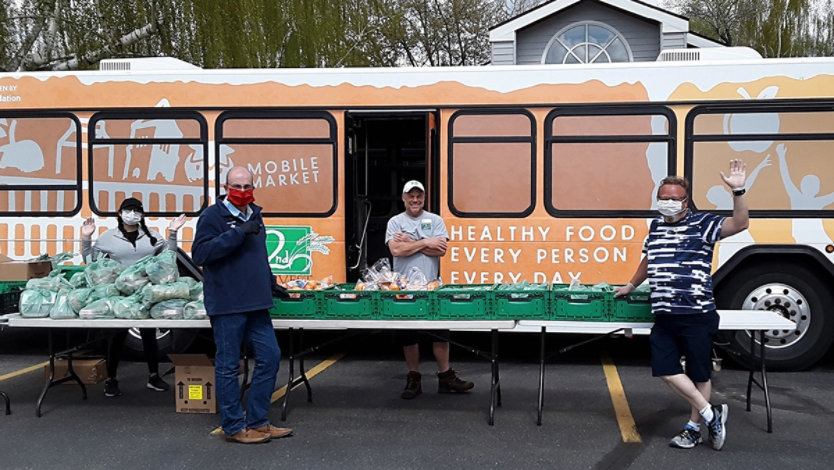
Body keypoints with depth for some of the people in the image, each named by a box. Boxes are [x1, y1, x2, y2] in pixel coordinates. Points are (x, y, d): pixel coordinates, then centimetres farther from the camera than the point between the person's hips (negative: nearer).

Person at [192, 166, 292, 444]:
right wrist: (238, 233, -23)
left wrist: (270, 283, 25)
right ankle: (234, 427, 13)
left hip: (255, 305, 8)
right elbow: (199, 253, -19)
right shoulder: (213, 216, -7)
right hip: (226, 306, -8)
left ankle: (258, 421, 19)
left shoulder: (254, 216, 17)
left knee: (270, 356, 8)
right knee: (228, 366, 1)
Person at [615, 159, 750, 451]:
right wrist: (631, 286, 39)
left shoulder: (702, 224, -4)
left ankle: (694, 427, 23)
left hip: (697, 316, -6)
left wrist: (738, 192, -31)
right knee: (666, 370, 1)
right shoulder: (656, 227, 14)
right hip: (665, 317, 6)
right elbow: (648, 260, 30)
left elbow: (739, 224, -19)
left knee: (699, 375, 6)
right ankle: (711, 416, 14)